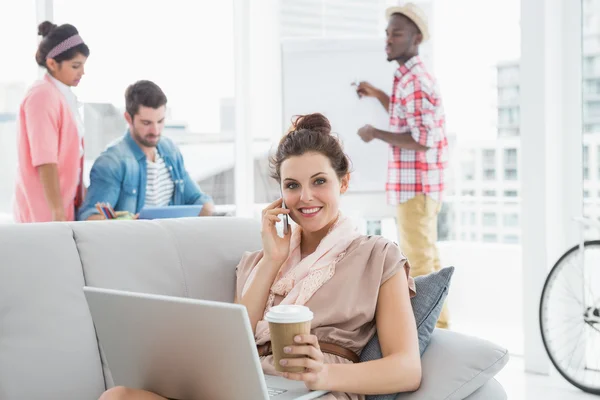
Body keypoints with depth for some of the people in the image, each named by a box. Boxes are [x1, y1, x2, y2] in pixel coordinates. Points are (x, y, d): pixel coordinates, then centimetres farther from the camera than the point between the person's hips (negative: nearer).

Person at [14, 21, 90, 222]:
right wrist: (57, 213, -25)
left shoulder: (65, 95, 11)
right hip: (45, 208, -8)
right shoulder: (42, 97, -16)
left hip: (64, 203, 8)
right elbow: (45, 161, -22)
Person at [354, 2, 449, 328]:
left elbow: (422, 139, -25)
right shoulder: (411, 78, 15)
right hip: (419, 184, 11)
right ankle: (438, 326, 28)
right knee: (427, 259, 18)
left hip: (414, 185, -11)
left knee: (417, 264, -6)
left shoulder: (414, 81, -18)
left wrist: (376, 134, -15)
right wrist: (380, 96, 21)